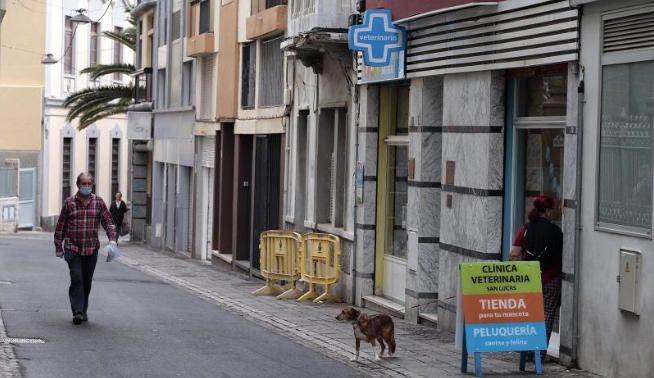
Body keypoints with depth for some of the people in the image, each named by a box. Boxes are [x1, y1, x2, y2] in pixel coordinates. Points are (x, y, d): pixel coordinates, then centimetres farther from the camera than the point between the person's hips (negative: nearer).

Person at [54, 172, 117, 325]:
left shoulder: (98, 202, 4)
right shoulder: (69, 202, 0)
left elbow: (108, 221, 4)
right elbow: (61, 226, 5)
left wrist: (112, 238, -12)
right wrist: (58, 247, 5)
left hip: (91, 249, 2)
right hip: (73, 248, -2)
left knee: (87, 281, 10)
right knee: (77, 279, -13)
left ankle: (83, 311, 23)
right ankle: (77, 312, -16)